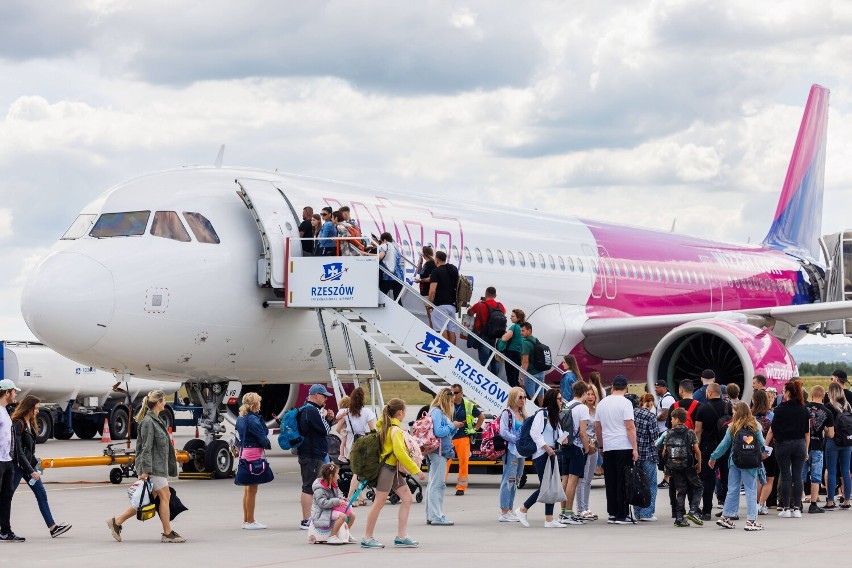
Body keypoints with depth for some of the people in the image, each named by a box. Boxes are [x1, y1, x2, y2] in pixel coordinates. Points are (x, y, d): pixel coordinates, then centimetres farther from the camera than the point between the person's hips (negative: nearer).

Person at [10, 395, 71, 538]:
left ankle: (52, 527, 5)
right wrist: (31, 471, -21)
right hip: (18, 465, -9)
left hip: (29, 464, 9)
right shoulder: (17, 424, -16)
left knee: (41, 494, 5)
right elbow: (18, 451, -20)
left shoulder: (30, 424, 11)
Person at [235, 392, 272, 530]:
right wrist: (268, 445, 2)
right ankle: (250, 521, 0)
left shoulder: (241, 418, 12)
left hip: (244, 452, 9)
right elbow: (262, 435, -15)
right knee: (252, 489, -3)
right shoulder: (252, 419, -16)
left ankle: (246, 520, 20)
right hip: (254, 452, -9)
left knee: (247, 489, 15)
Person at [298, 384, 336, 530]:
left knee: (308, 487, 16)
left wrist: (329, 419, 6)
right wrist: (324, 415, -3)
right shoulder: (311, 411, -16)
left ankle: (307, 519, 22)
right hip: (312, 455, -11)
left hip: (309, 454, 11)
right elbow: (324, 430, -18)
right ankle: (306, 521, -12)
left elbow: (324, 429, 23)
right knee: (309, 487, -11)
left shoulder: (307, 409, 18)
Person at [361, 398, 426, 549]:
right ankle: (367, 538, 1)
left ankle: (401, 537, 4)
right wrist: (417, 470, -17)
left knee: (407, 498, 5)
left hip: (393, 469, 10)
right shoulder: (395, 429, -16)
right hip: (388, 467, -10)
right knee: (379, 502, -5)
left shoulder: (384, 425, 11)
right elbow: (400, 453, -22)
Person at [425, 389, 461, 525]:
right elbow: (438, 432, -22)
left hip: (442, 452, 11)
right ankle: (436, 516, -10)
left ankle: (431, 516, 18)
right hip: (438, 452, -11)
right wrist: (452, 426, -11)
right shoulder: (437, 412, -12)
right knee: (437, 484, -10)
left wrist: (455, 428, 7)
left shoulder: (441, 413, 17)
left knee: (433, 484, 13)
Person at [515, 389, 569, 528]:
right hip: (541, 455, -9)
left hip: (551, 454, 9)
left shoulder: (554, 416, 17)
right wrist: (547, 448, -19)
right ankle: (522, 510, 5)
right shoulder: (541, 414, -11)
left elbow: (559, 434, 19)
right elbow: (534, 433, -18)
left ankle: (549, 520, 4)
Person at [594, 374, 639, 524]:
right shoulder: (625, 403, -7)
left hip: (607, 448, 5)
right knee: (623, 482, -3)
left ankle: (612, 513, 11)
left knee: (610, 482, 9)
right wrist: (634, 448, -10)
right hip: (624, 447, -5)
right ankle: (621, 515, -4)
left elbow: (597, 427, 16)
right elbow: (630, 427, -12)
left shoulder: (602, 403, 11)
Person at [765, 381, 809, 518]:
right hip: (800, 444, 3)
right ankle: (797, 508, 5)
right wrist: (806, 450, 13)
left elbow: (772, 430, -7)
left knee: (785, 476, 2)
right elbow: (807, 432, 6)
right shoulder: (803, 409, 2)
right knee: (797, 476, 5)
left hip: (783, 445, -3)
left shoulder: (781, 409, -8)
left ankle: (786, 508, 2)